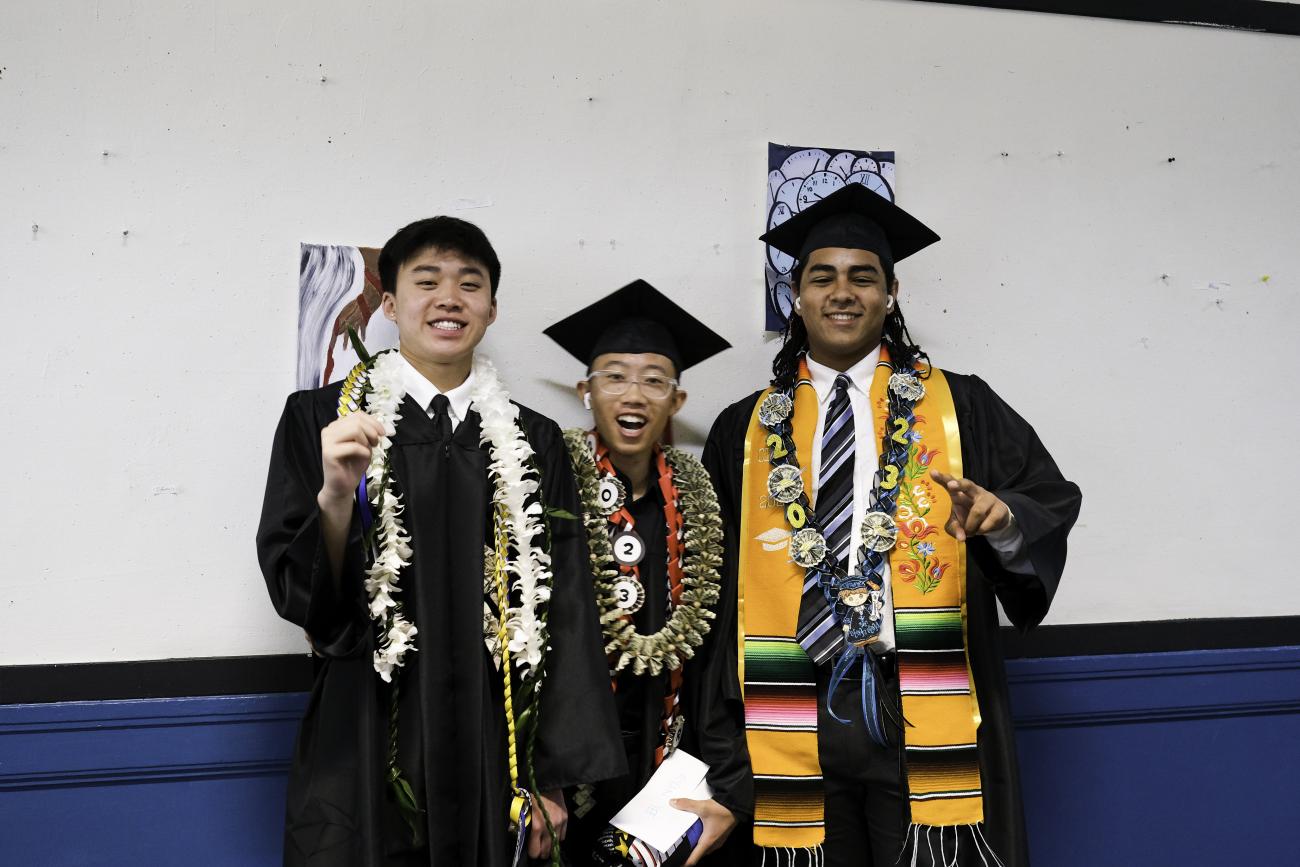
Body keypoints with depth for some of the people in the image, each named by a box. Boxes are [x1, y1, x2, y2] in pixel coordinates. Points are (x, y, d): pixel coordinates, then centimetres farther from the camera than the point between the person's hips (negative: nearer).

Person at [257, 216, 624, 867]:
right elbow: (296, 593, -5)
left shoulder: (534, 444, 4)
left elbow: (565, 617, 4)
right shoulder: (321, 418, -1)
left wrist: (554, 777, 1)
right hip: (365, 752, -1)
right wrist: (336, 494, -23)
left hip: (495, 756, 2)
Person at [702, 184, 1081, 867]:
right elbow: (712, 583, 11)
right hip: (792, 724, 1)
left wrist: (1003, 517, -20)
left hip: (927, 713, -1)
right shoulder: (744, 431, 10)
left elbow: (1052, 504, 1)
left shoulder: (961, 408, 7)